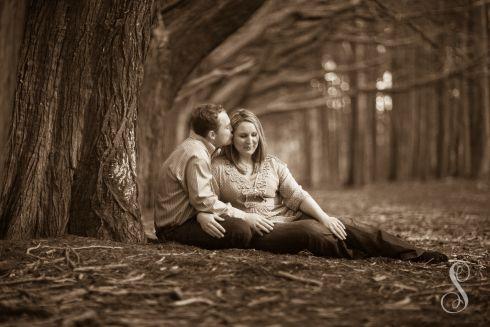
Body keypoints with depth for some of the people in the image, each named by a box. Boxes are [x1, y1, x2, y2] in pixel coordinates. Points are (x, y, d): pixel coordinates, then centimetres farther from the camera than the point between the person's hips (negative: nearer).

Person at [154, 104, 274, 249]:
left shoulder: (192, 147, 13)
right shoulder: (196, 156, -20)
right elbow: (205, 202, -22)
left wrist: (203, 214, -15)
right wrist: (245, 217, -16)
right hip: (175, 228, -10)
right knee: (240, 230, -26)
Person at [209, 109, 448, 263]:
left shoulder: (272, 164, 15)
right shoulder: (218, 167, 4)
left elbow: (297, 196, 7)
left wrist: (324, 217, -9)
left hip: (289, 218, 4)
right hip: (259, 231, -4)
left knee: (343, 225, -19)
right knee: (310, 231, -36)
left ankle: (415, 255, -24)